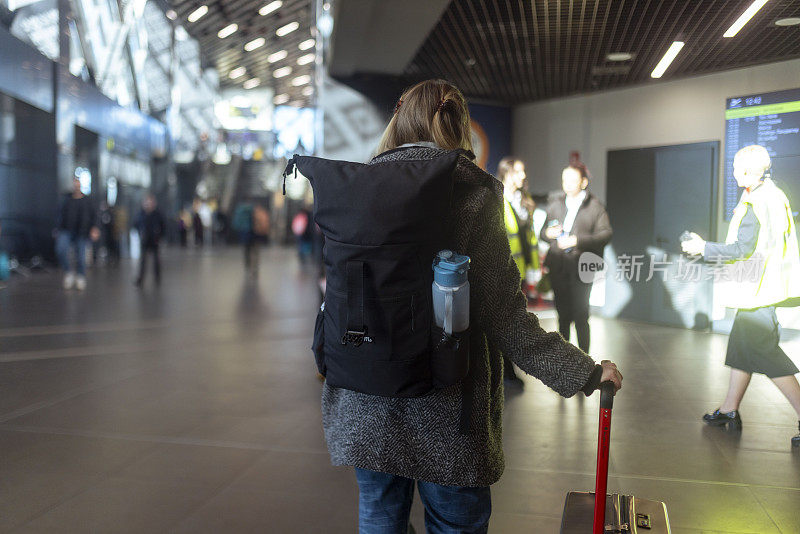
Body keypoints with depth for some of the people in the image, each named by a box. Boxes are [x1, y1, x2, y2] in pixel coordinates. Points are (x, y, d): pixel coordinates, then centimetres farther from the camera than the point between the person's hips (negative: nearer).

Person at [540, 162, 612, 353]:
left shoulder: (595, 206, -2)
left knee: (580, 317, -3)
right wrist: (548, 233, -7)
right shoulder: (554, 202, 12)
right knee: (563, 315, 12)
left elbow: (606, 233, -9)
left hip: (581, 268, -4)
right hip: (558, 268, 4)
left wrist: (577, 240, -19)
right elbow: (543, 231, 18)